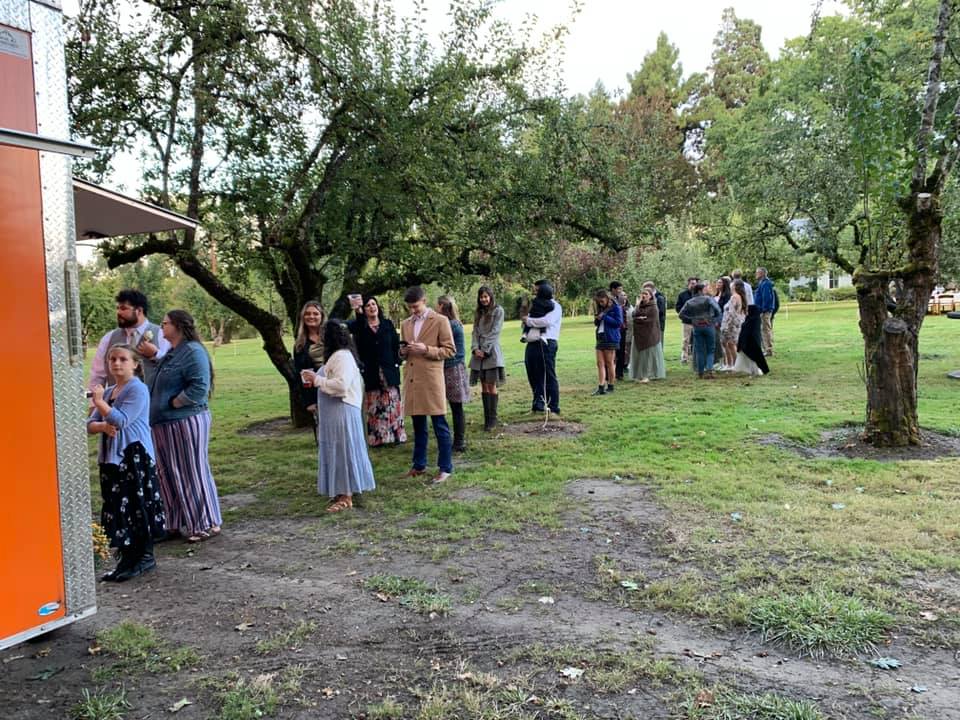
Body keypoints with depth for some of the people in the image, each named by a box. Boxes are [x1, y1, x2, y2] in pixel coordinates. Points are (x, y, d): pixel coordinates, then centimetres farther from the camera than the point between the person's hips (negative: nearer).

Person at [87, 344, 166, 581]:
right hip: (110, 458, 8)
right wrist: (103, 426, -12)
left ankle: (144, 557, 6)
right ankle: (127, 557, 18)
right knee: (116, 507, 9)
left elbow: (121, 420, -18)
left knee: (138, 506, -4)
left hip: (135, 457, -8)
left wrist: (99, 401, -14)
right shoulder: (107, 392, 15)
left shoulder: (138, 389, -9)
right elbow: (90, 424, 10)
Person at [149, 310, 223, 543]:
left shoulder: (193, 352, -15)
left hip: (186, 423, -10)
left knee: (192, 472, -1)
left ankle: (206, 524, 11)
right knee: (171, 474, 15)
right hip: (167, 424, 10)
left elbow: (199, 387, -23)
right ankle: (180, 522, 27)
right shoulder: (172, 353, 16)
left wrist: (173, 403, -18)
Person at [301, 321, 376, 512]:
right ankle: (342, 492, 23)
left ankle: (346, 497, 2)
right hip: (334, 412, 10)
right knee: (337, 452, 14)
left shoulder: (342, 356, -16)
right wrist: (316, 378, 9)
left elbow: (341, 385, -25)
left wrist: (317, 380, -18)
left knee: (342, 451, -4)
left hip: (342, 412, -10)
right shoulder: (336, 355, 16)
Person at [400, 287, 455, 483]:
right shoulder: (405, 324, 15)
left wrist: (426, 350, -16)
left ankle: (445, 467, 8)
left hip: (431, 379, -5)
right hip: (412, 380, 5)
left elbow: (449, 350, -4)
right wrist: (403, 352, 1)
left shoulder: (440, 321, -2)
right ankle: (419, 465, 24)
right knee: (418, 425, 13)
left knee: (440, 425, -1)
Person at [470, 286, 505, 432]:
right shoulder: (478, 312, 16)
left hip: (491, 353, -5)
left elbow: (494, 332, -6)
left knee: (491, 386, -7)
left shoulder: (498, 311, 0)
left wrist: (485, 350, -11)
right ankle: (486, 418, 9)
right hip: (479, 353, 5)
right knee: (484, 386, 5)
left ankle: (492, 420, -4)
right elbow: (475, 332, 10)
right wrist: (475, 348, -6)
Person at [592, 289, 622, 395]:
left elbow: (618, 322, -13)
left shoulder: (616, 308, -5)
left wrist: (604, 317, -15)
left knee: (609, 363, 0)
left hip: (611, 339, -7)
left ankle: (610, 386, 11)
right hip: (600, 337, 7)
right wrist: (597, 320, 0)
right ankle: (601, 387, -3)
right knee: (600, 363, -1)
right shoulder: (601, 309, 16)